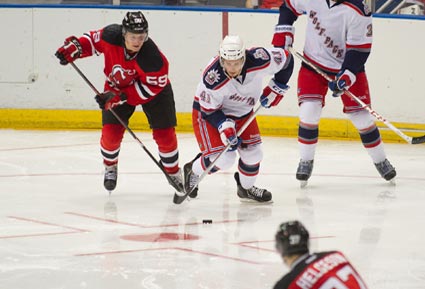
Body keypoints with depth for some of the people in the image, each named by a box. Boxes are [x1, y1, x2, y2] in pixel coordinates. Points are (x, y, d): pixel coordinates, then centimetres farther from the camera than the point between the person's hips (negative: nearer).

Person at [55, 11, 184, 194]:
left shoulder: (153, 58, -38)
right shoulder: (111, 36, -29)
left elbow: (150, 89, -30)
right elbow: (93, 40, -6)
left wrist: (120, 97, -34)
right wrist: (74, 47, -22)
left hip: (153, 89, -2)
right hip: (117, 86, 2)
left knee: (164, 133, -6)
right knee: (111, 131, -8)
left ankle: (173, 172, 20)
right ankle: (110, 168, 22)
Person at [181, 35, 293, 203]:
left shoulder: (259, 60, -29)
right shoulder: (212, 78, -37)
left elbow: (285, 59, -9)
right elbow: (209, 110, -23)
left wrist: (277, 87, -6)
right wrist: (224, 126, -35)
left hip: (242, 111, 5)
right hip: (208, 112, -5)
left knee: (253, 152, 3)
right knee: (224, 157, -17)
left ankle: (246, 188, 30)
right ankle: (193, 170, 12)